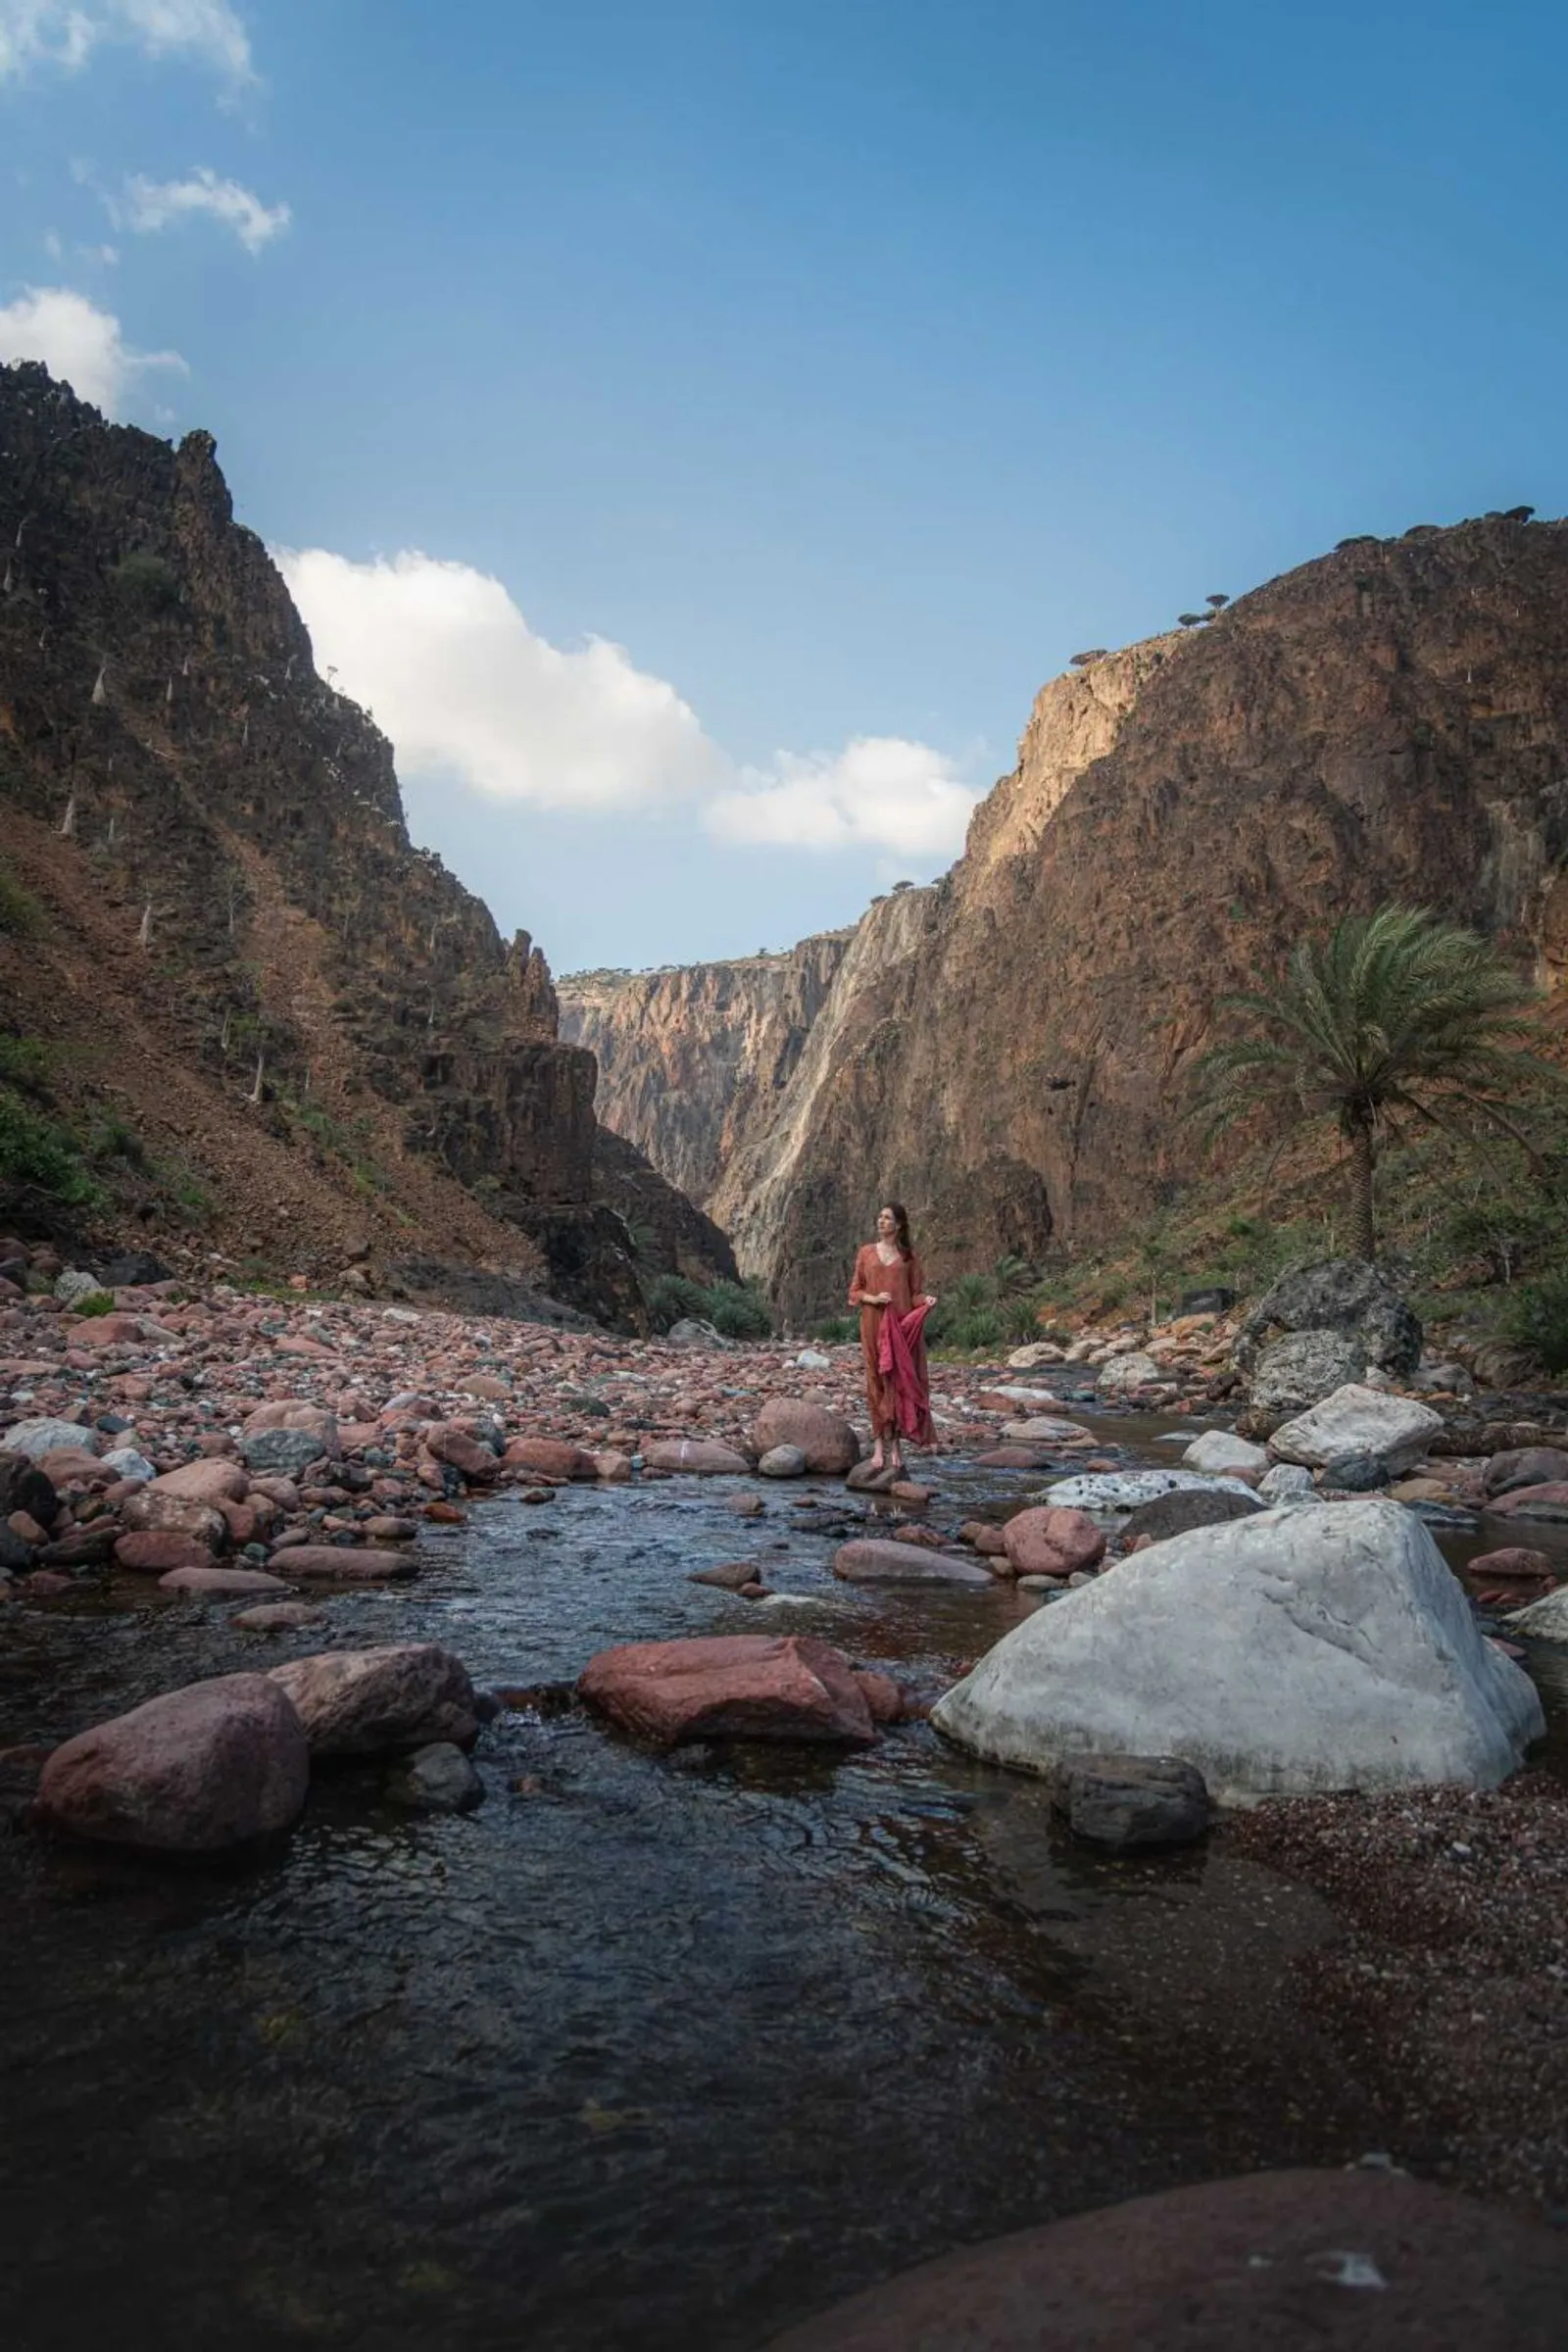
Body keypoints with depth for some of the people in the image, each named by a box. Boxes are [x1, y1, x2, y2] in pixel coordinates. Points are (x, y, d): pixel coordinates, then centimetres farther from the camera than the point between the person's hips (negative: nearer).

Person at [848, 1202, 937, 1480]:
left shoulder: (908, 1256, 7)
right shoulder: (866, 1253, 9)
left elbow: (916, 1292, 7)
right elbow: (854, 1291, 9)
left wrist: (926, 1300, -15)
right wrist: (873, 1298, -10)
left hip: (901, 1325, -1)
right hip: (873, 1325, 1)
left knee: (899, 1382, -3)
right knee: (878, 1384, 0)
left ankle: (895, 1448, 1)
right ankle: (881, 1447, 4)